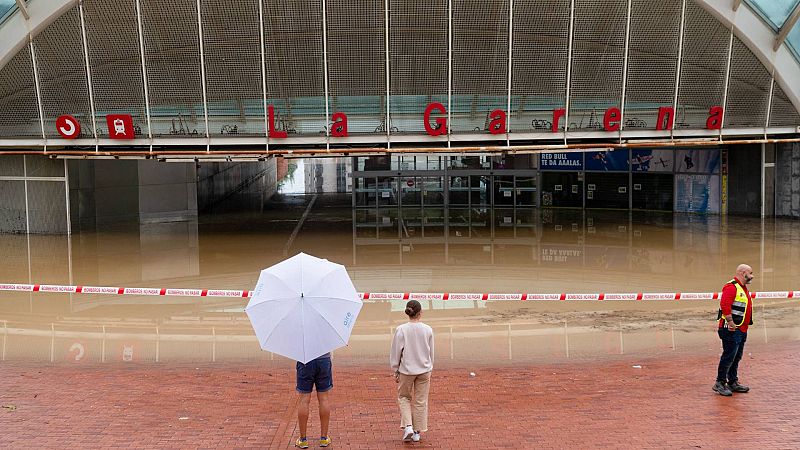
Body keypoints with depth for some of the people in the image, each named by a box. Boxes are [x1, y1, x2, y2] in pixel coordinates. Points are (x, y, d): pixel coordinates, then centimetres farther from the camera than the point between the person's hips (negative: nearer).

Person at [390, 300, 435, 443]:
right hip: (424, 370, 2)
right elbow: (431, 352, 4)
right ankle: (417, 432, 19)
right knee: (421, 401, 12)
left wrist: (395, 371, 4)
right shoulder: (428, 330, -7)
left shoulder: (401, 330, -14)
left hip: (406, 370, -2)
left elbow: (396, 352, -8)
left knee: (404, 397, 18)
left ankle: (408, 426, 3)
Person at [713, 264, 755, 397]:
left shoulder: (743, 288, 18)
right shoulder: (731, 287, -16)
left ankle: (733, 382, 22)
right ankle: (720, 383, -2)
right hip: (731, 330, -10)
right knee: (728, 356, -8)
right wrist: (730, 323, -24)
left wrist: (745, 325, 19)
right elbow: (725, 306, -26)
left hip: (742, 330, 10)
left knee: (736, 357, 14)